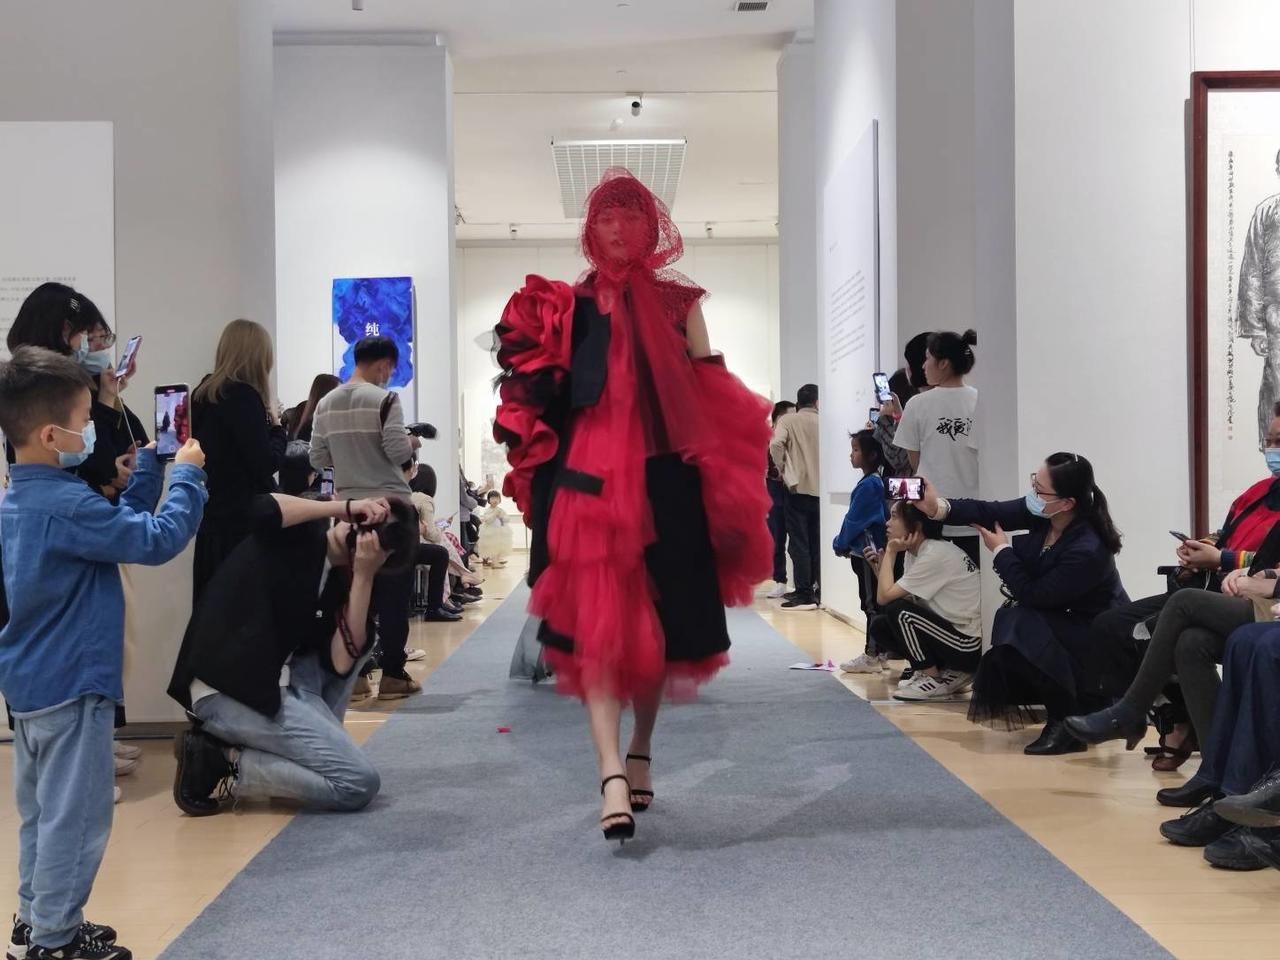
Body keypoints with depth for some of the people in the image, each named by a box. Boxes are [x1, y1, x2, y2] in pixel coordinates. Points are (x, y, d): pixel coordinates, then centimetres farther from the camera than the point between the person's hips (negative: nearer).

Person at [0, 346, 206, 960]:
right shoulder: (66, 505, -23)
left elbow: (122, 522, 15)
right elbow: (158, 540, -23)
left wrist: (152, 465, 7)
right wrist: (186, 473, -11)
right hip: (70, 683, -10)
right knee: (72, 817, 1)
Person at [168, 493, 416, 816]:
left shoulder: (341, 581, 12)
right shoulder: (302, 532, -4)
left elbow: (342, 662, -3)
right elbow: (263, 510, -29)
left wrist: (363, 575, -6)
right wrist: (346, 507, -18)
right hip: (226, 689, -8)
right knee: (360, 783, -9)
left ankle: (315, 739, 8)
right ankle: (223, 763, -6)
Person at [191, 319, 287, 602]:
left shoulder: (204, 394, 9)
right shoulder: (243, 396, -15)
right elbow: (265, 464, -16)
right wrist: (277, 428, 1)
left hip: (213, 517, 8)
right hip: (245, 520, -8)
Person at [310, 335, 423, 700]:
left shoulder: (325, 404, 7)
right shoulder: (384, 399, -10)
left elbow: (318, 459, 7)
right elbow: (397, 451, -16)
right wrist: (412, 443, 5)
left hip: (348, 507, 5)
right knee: (394, 589, 1)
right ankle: (392, 674, 2)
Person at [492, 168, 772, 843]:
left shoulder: (679, 300, 11)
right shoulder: (567, 305, 10)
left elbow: (712, 397, 7)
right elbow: (545, 398, 9)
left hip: (665, 477, 2)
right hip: (591, 477, -1)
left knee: (660, 619, 8)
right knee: (598, 622, -12)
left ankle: (641, 754, 27)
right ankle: (613, 776, -19)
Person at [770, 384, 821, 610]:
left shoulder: (788, 420, 1)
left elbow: (776, 444, -15)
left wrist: (786, 473, -6)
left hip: (799, 488, -3)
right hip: (821, 489, 3)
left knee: (799, 543, -1)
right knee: (816, 543, 11)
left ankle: (804, 594, -4)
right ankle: (818, 590, 13)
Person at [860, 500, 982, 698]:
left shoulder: (936, 554, -20)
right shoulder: (914, 553, 8)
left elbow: (884, 597, -22)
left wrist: (890, 552, -12)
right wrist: (879, 568, -4)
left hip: (972, 646, -10)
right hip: (954, 632, 10)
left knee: (898, 610, -21)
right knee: (879, 627, 5)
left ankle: (934, 680, -5)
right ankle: (948, 673, 8)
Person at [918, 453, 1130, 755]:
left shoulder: (1087, 551, -34)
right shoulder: (1040, 512, -12)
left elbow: (1031, 594, -26)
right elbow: (990, 512, -8)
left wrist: (1002, 551, -13)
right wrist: (938, 507, -22)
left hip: (1100, 640, -9)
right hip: (1059, 624, 9)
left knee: (1020, 628, -27)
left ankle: (1068, 723, -12)